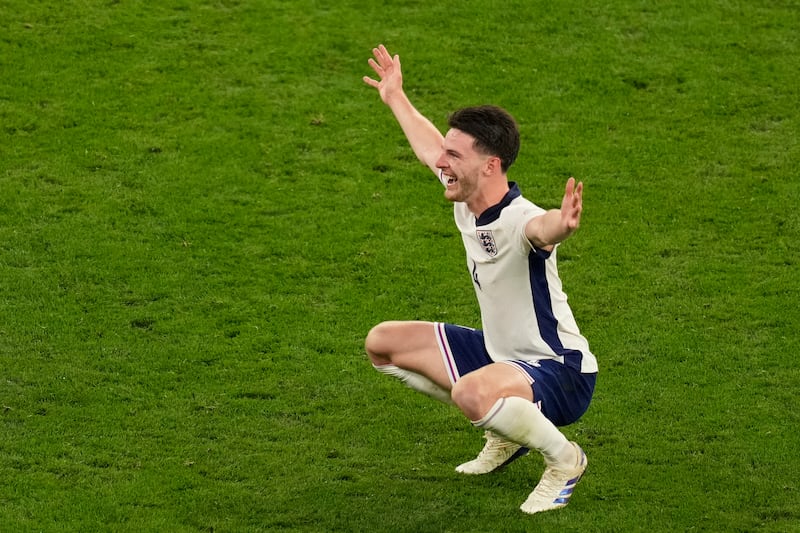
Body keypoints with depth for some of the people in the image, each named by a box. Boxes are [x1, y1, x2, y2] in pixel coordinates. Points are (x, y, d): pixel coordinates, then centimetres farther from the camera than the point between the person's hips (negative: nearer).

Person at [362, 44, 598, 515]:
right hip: (500, 353, 10)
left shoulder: (519, 220, -29)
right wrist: (397, 98, 34)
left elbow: (544, 228, -56)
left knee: (472, 393, -41)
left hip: (561, 373, -10)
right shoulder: (465, 200, -3)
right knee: (383, 344, 14)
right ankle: (508, 431, 20)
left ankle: (563, 458, -8)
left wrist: (562, 226, -80)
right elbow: (430, 148, 19)